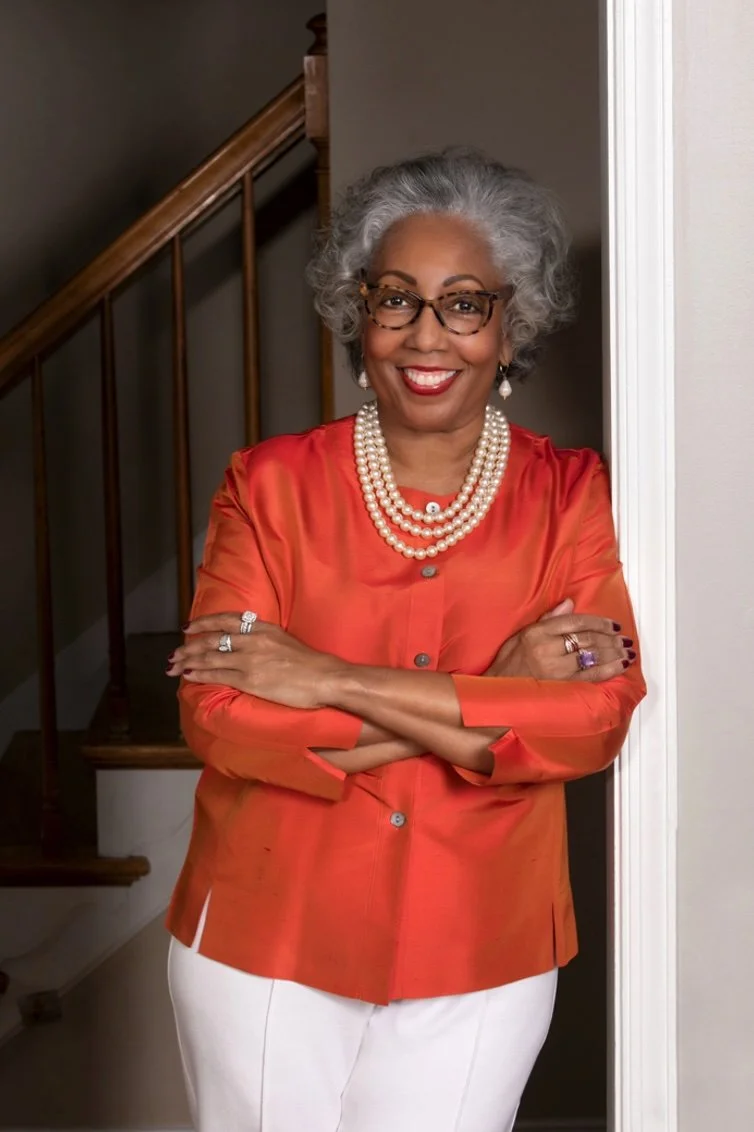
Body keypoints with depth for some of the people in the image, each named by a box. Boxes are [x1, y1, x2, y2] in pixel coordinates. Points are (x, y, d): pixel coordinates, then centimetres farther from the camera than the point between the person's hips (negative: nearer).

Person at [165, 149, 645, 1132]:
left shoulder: (573, 497, -3)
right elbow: (216, 715, -15)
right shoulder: (271, 485, -4)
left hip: (477, 960, 0)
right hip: (266, 940, 0)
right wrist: (491, 700, -18)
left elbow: (598, 718, -16)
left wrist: (332, 681, -20)